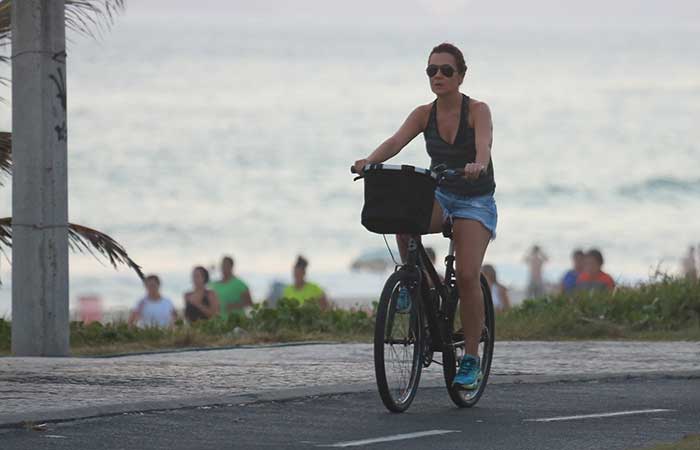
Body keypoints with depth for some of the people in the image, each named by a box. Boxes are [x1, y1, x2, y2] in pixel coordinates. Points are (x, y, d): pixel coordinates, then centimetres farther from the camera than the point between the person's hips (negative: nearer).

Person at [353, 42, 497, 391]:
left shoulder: (477, 110, -11)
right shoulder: (424, 114, -1)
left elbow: (484, 144, -31)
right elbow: (396, 142, -18)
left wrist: (478, 165, -55)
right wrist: (370, 160, -39)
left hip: (476, 201, -3)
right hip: (439, 195, 3)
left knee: (467, 276, -19)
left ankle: (471, 361, -9)